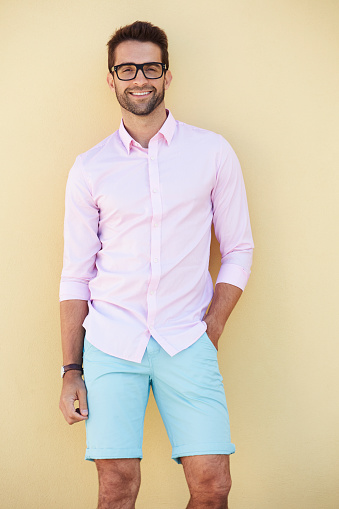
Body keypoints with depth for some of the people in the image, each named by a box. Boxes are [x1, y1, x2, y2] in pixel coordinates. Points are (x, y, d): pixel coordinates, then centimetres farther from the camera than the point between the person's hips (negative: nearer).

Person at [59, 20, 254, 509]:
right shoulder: (89, 168, 5)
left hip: (187, 342, 0)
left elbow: (238, 249, 7)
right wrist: (71, 370, 3)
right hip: (110, 341, 0)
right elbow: (76, 274, 7)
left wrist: (210, 334, -1)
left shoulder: (213, 152, 4)